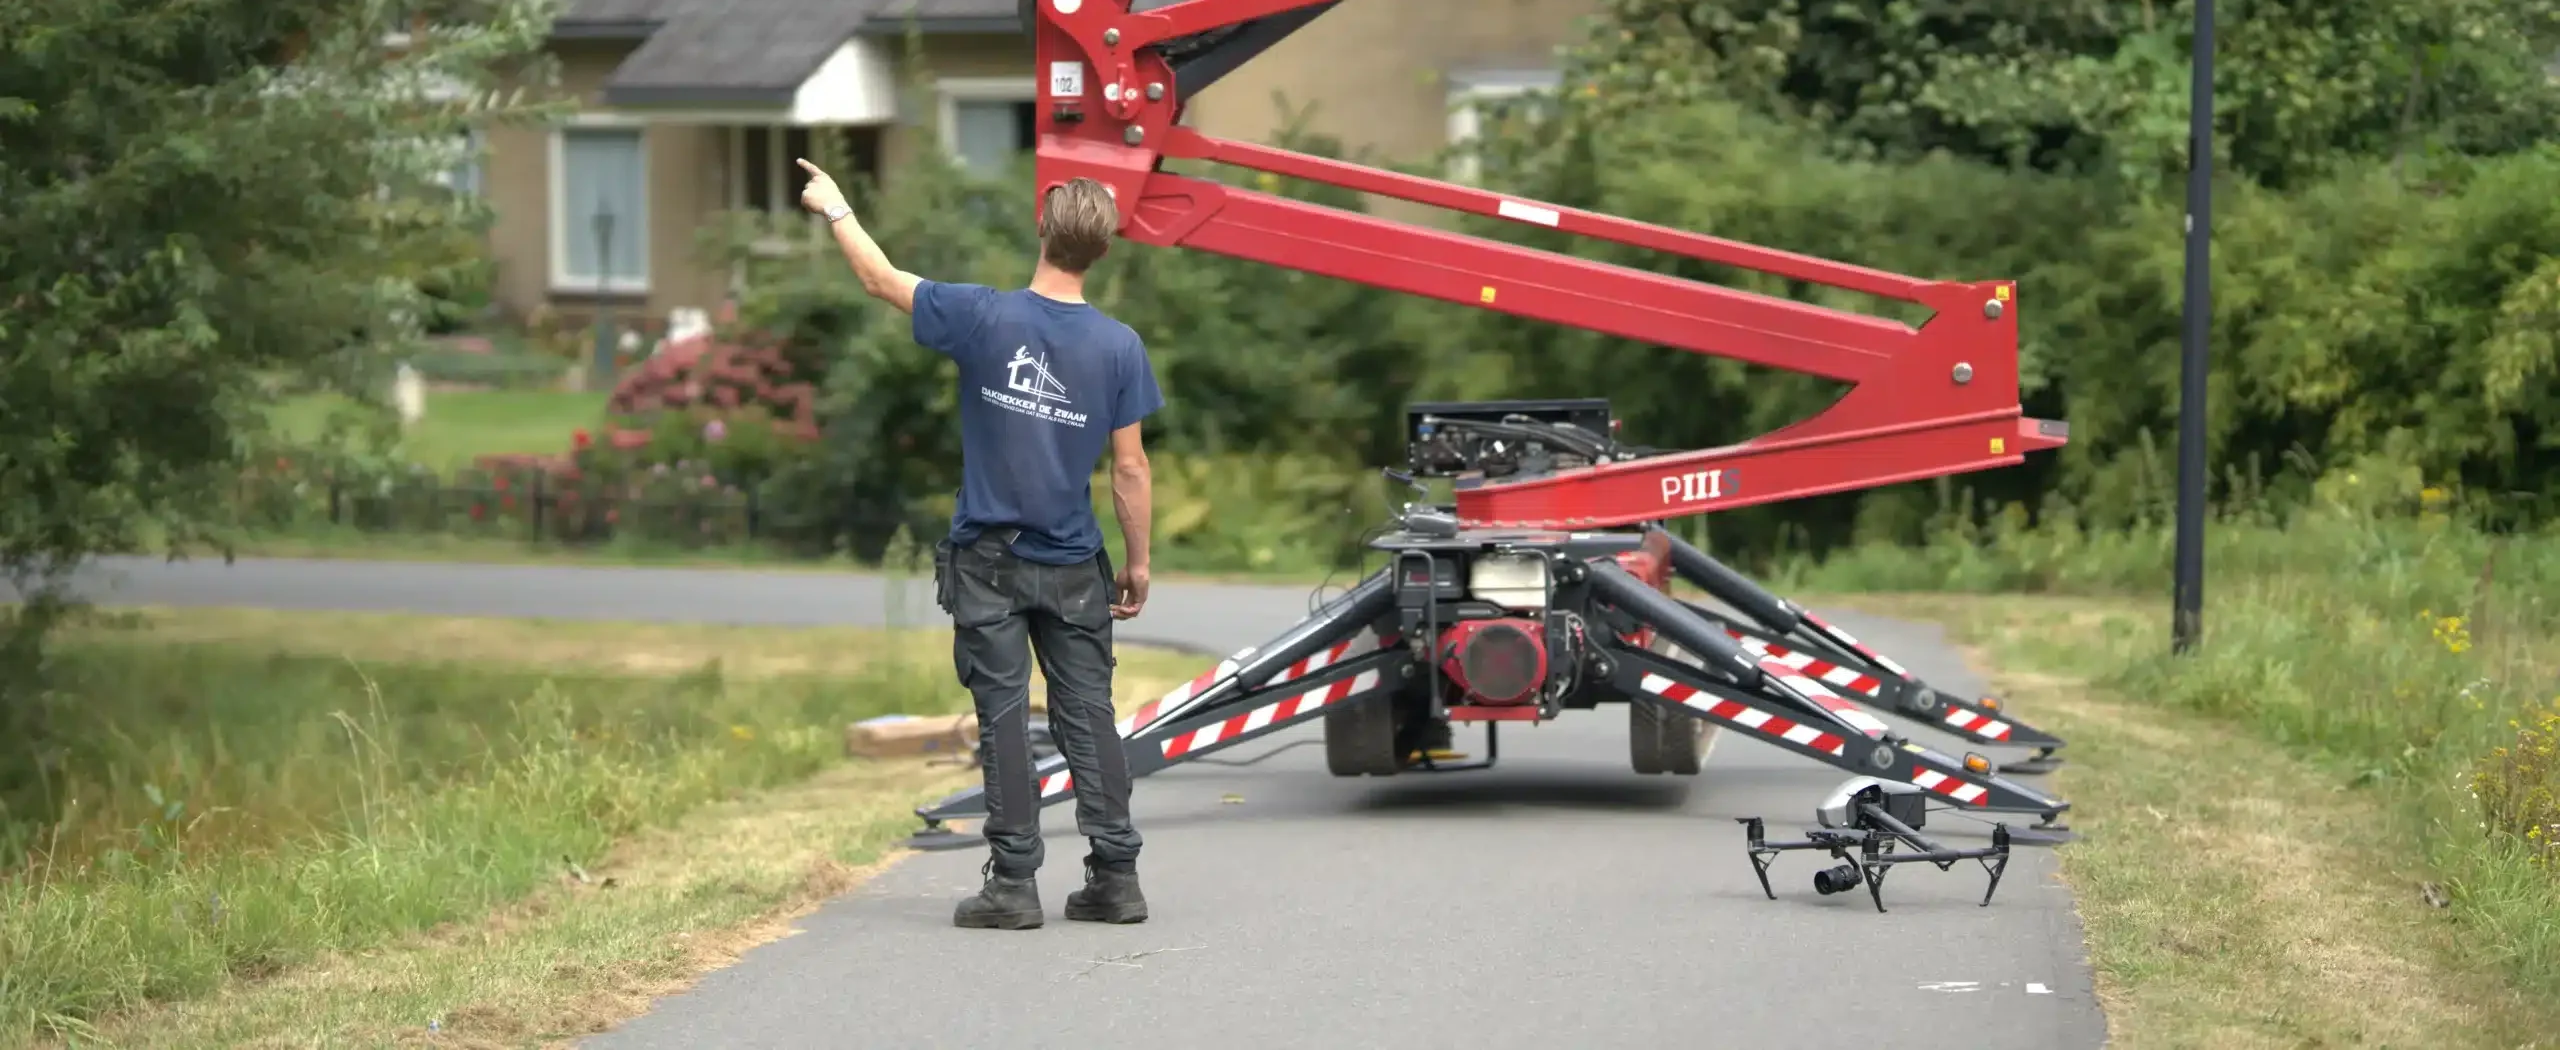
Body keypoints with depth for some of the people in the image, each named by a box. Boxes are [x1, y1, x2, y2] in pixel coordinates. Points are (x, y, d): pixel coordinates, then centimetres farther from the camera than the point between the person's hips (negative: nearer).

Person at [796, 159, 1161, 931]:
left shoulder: (983, 318, -9)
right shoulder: (1118, 346, -6)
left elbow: (882, 280, 5)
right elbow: (1130, 469, -3)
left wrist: (835, 209, 21)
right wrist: (1138, 562, 8)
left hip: (989, 561, -1)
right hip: (1073, 568, 1)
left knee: (1004, 718, 0)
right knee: (1088, 717, 6)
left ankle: (1013, 881, -1)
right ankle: (1115, 876, 5)